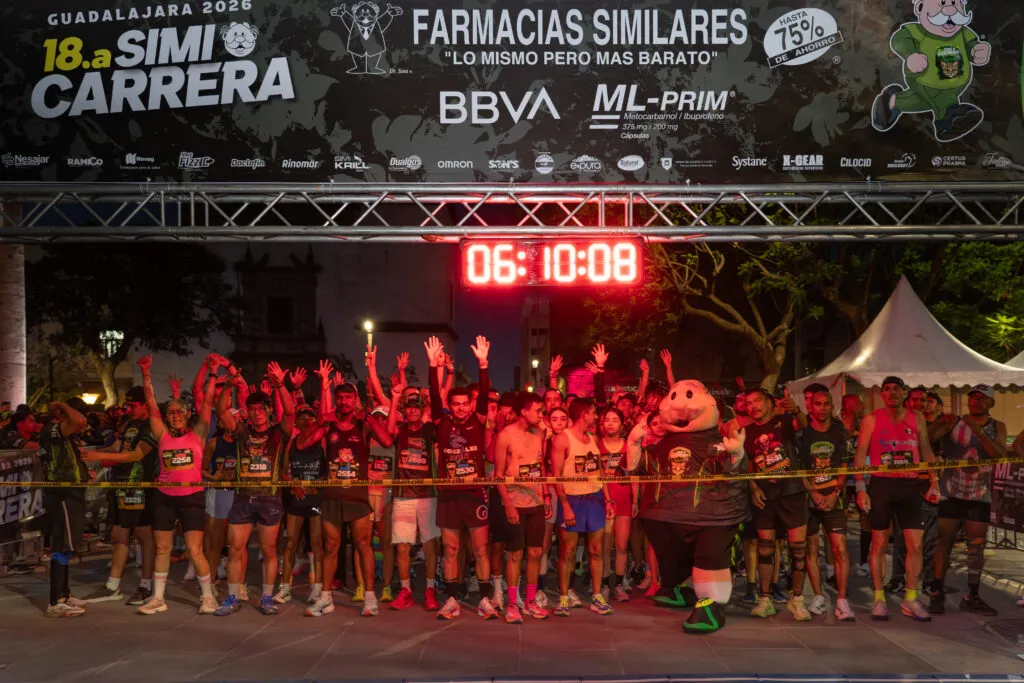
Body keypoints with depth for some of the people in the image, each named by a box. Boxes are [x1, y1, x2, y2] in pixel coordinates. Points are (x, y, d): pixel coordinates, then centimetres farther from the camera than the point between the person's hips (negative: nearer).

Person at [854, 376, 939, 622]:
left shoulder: (916, 418, 9)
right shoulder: (871, 419, 1)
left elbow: (926, 451, 12)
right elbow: (860, 454, -1)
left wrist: (934, 481, 1)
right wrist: (861, 488, -8)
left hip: (910, 486, 2)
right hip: (881, 485, -2)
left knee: (915, 544, -1)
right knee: (879, 544, 3)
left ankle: (910, 599, 12)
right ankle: (879, 599, 12)